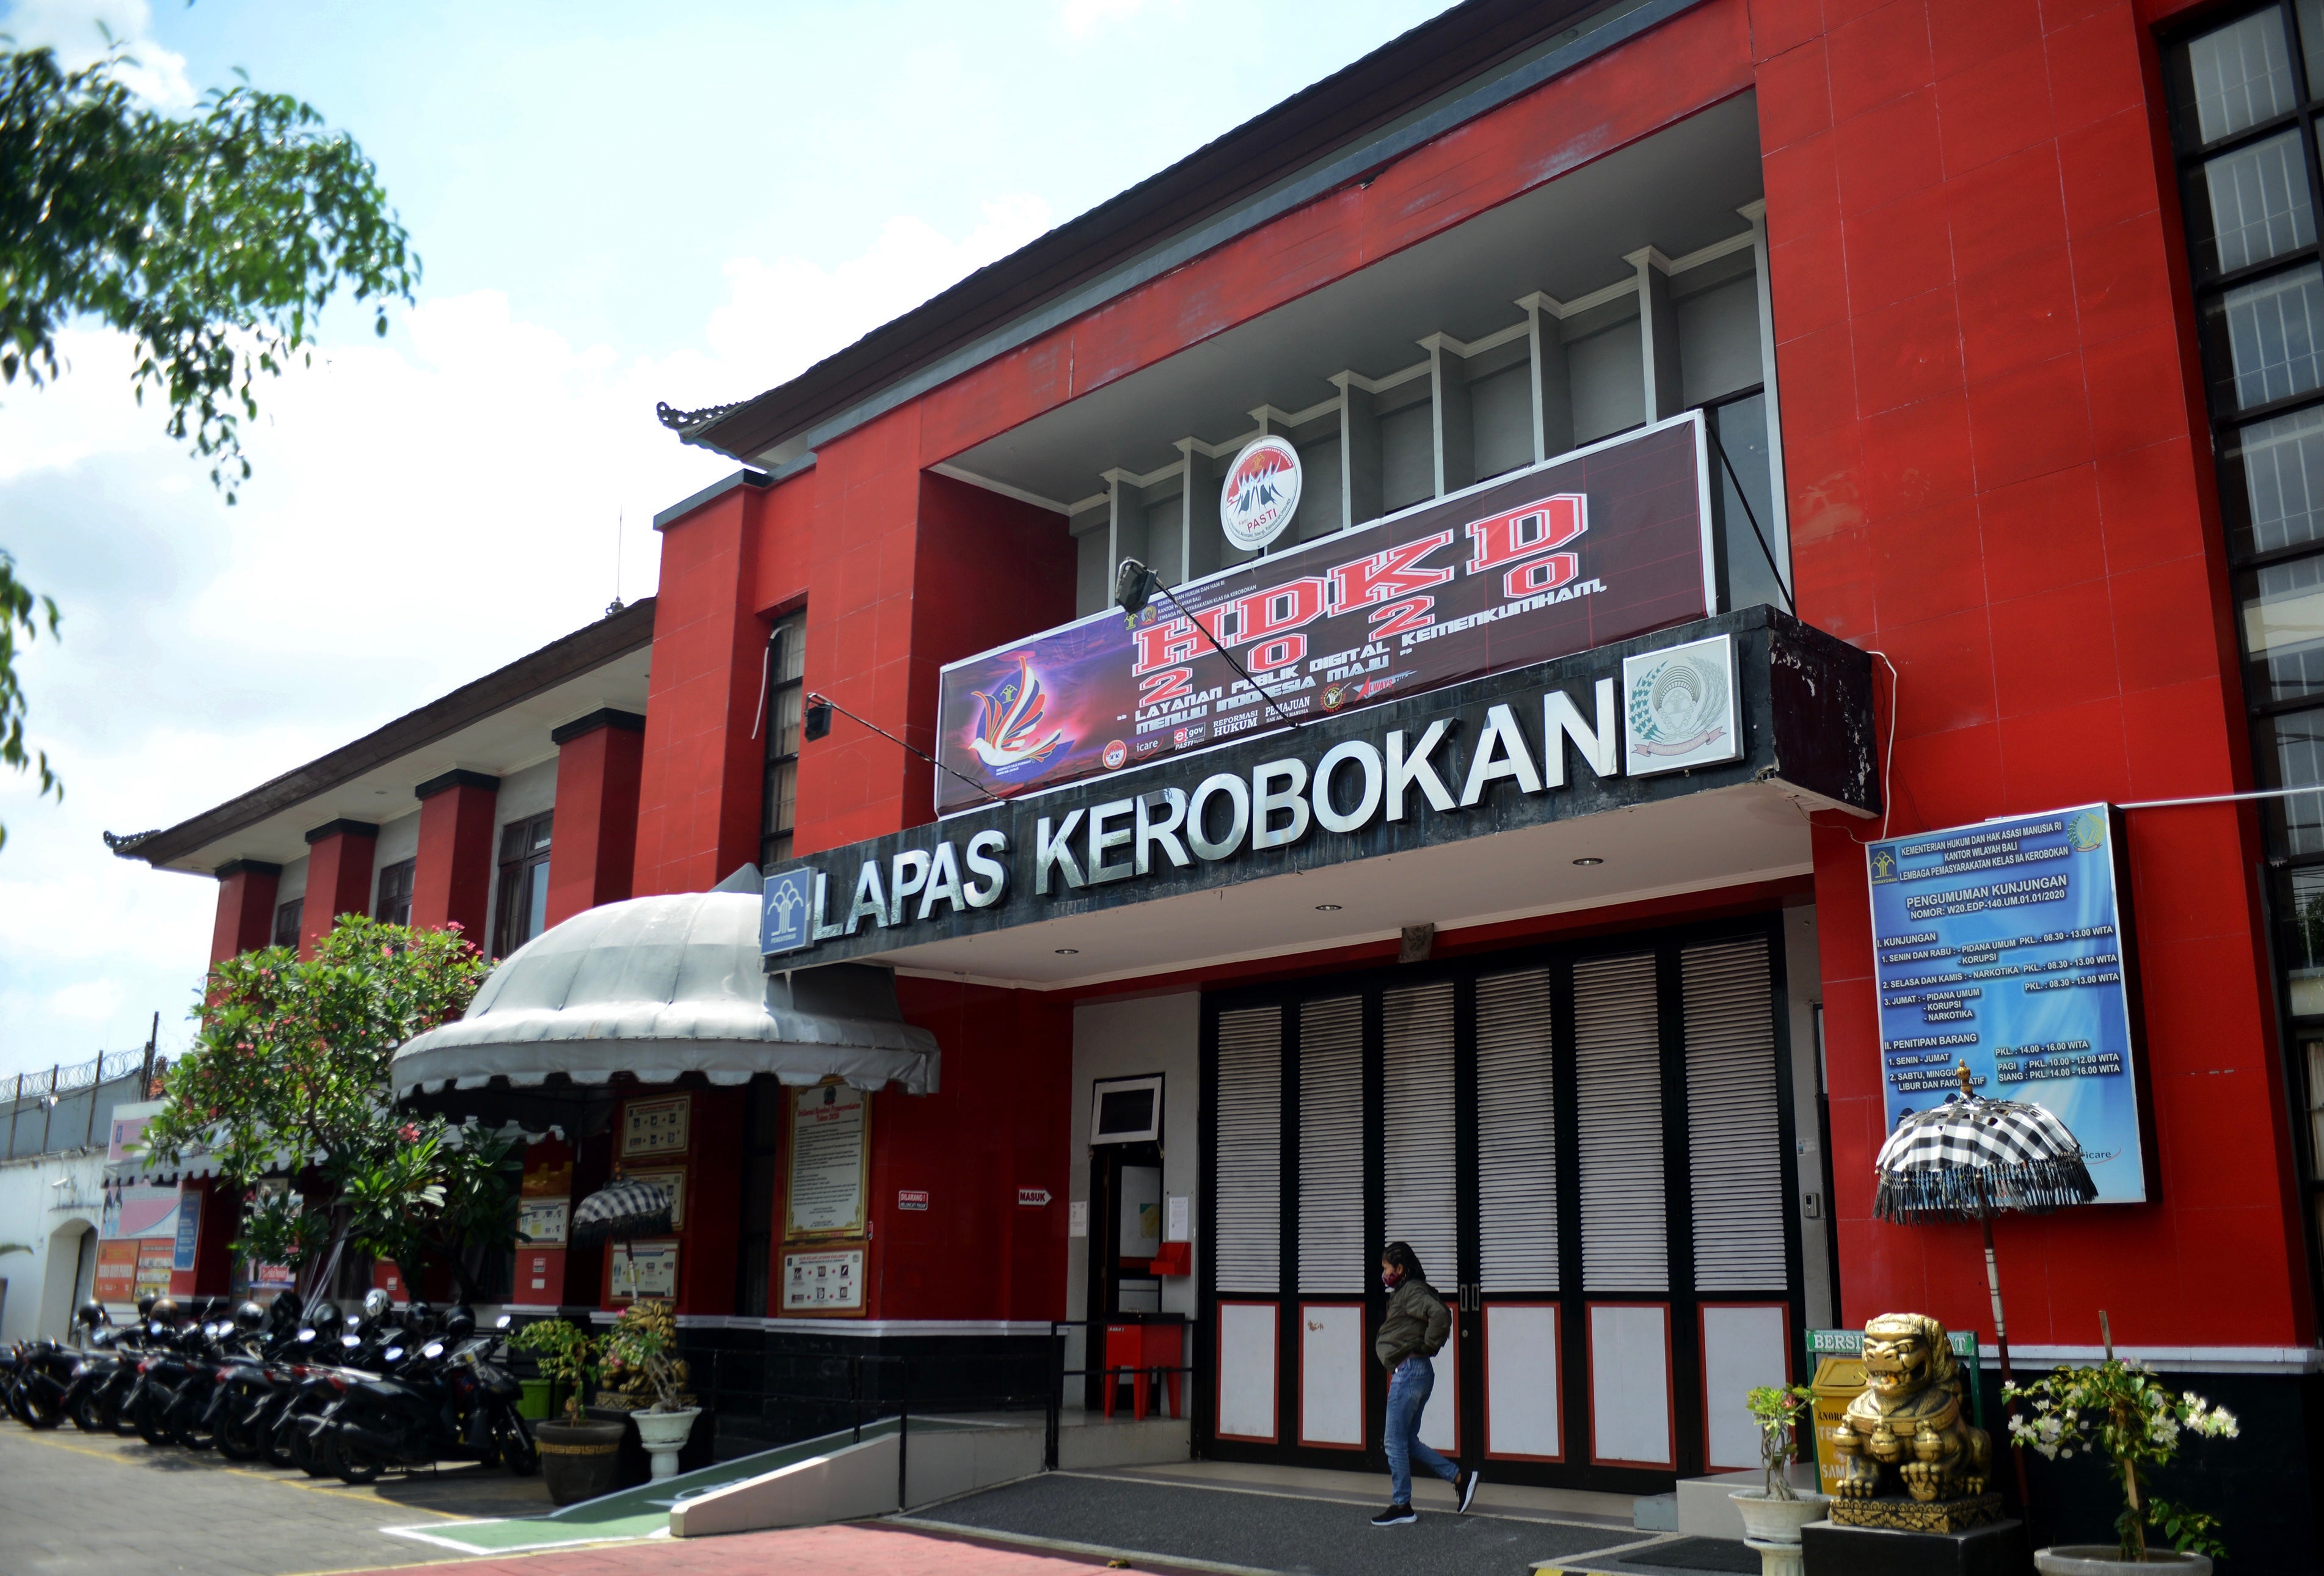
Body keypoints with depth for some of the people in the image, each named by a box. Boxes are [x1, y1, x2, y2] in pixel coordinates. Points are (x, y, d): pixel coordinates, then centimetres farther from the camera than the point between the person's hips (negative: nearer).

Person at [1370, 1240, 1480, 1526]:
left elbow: (1440, 1315, -27)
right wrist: (1428, 1349, 12)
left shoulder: (1411, 1291, -12)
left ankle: (1402, 1507, 6)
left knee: (1396, 1443, -2)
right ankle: (1461, 1478, 14)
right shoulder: (1404, 1293, 17)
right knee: (1409, 1441, 14)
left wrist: (1427, 1348, -16)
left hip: (1409, 1371, -10)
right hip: (1418, 1371, 10)